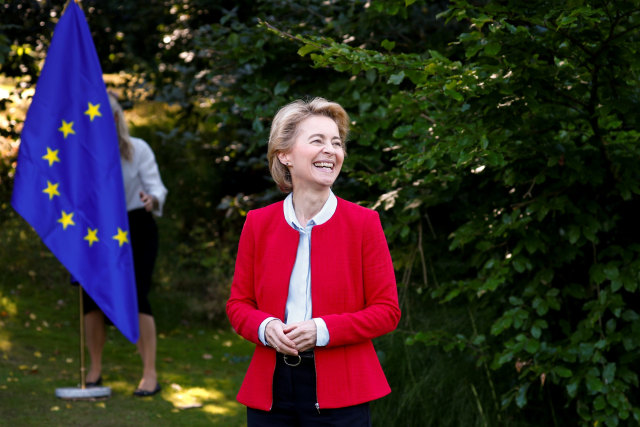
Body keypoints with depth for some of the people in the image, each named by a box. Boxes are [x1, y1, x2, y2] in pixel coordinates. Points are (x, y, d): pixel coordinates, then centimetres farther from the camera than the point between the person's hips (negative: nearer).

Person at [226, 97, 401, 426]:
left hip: (339, 391, -2)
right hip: (270, 388, 2)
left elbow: (387, 311, -3)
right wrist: (265, 327, -11)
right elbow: (239, 303, 10)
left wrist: (323, 330, -15)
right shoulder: (258, 223, 4)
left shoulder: (364, 223, -2)